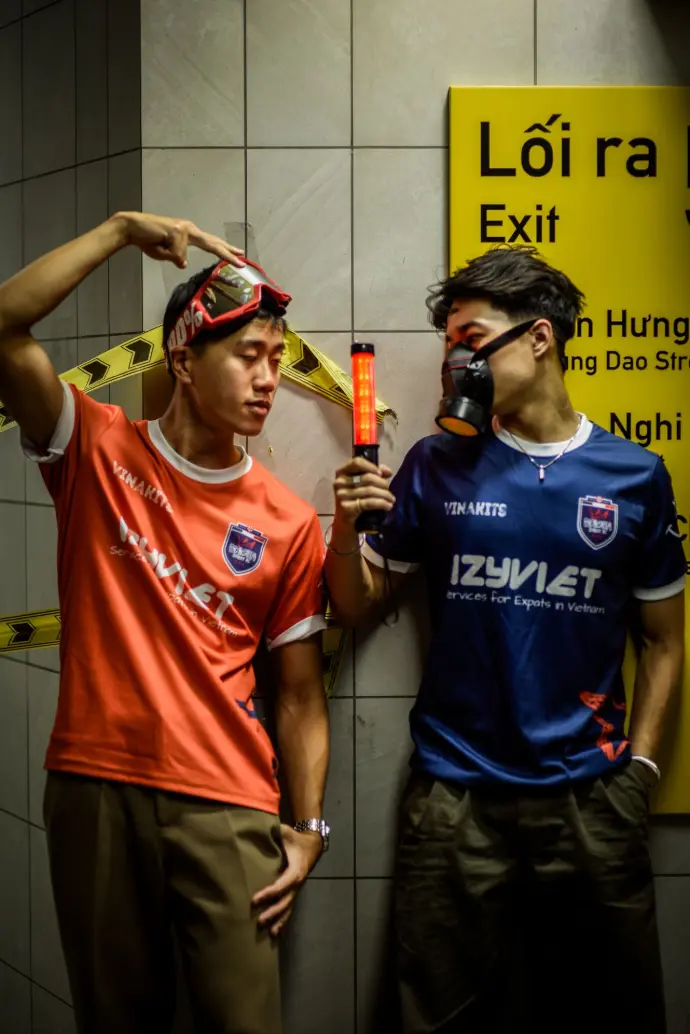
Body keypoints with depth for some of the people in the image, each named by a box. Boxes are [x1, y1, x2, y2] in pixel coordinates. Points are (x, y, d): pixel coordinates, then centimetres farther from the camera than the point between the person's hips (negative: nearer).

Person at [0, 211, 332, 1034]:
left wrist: (307, 830, -1)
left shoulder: (288, 525, 1)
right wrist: (123, 230, -11)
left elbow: (299, 696, 5)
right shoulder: (98, 450, 1)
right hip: (94, 786, 0)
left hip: (227, 808, 0)